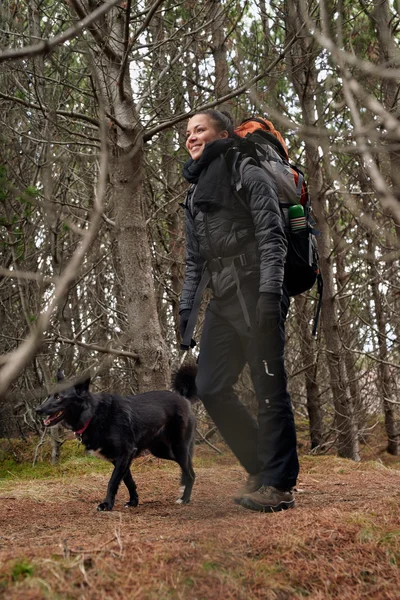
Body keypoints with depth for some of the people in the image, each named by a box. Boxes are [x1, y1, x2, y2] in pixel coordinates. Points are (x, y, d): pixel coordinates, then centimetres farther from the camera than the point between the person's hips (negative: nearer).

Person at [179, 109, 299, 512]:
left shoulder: (247, 174, 1)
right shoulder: (194, 193, 23)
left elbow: (272, 236, -10)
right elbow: (193, 260, 23)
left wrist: (269, 292, -21)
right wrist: (186, 309, 15)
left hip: (254, 290, -8)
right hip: (221, 300, 8)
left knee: (269, 388, -6)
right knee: (210, 387, 2)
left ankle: (278, 485, -1)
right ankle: (260, 468, 15)